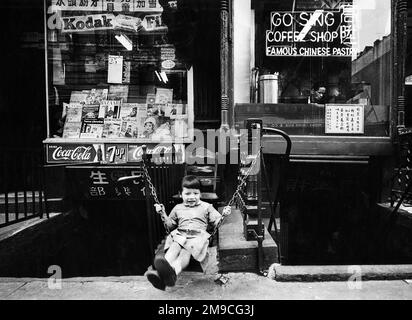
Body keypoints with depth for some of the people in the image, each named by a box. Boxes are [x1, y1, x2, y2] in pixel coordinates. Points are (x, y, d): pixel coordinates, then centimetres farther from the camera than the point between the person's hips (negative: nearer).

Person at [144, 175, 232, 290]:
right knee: (173, 248, -33)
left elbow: (216, 223, 18)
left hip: (198, 235, -3)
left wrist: (223, 215, -2)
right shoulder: (178, 208, 28)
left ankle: (173, 271, -67)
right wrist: (163, 214, 15)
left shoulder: (206, 207, 22)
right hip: (179, 235, 4)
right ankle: (162, 273, -58)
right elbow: (170, 225, 30)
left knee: (186, 252, -37)